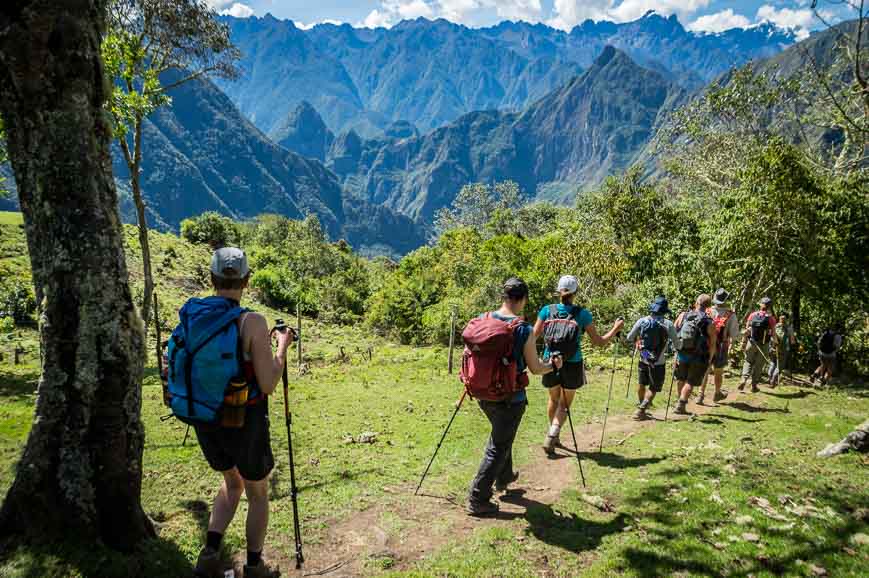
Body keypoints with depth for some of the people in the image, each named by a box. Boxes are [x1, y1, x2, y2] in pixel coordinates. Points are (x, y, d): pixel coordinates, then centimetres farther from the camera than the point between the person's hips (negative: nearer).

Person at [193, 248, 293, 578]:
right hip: (244, 423, -5)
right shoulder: (252, 322, -22)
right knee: (257, 492, 19)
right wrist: (282, 347, -5)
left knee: (232, 483, 29)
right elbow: (268, 385, -20)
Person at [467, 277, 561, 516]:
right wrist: (554, 365, 12)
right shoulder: (524, 330, -17)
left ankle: (504, 477, 45)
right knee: (499, 447, 5)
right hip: (510, 398, -6)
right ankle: (477, 500, 7)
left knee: (500, 434, 28)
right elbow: (535, 368, -8)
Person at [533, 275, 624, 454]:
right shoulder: (582, 314, -8)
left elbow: (533, 336, -3)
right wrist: (616, 328, 12)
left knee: (554, 399, 24)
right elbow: (598, 342, -2)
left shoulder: (547, 310, -6)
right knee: (564, 404, 13)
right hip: (572, 365, -1)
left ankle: (553, 435, 37)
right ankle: (552, 436, -9)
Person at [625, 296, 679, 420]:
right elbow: (677, 345, -5)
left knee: (642, 384, 22)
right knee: (653, 388, 10)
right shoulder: (668, 324, -9)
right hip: (658, 362, -2)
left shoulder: (642, 321, -4)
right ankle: (640, 411, -1)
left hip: (643, 360, 3)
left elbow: (629, 338, 4)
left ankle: (642, 408, 37)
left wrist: (637, 341, 25)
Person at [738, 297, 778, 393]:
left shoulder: (753, 315, -3)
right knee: (759, 365, 10)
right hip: (764, 345, -1)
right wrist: (775, 340, 14)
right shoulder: (771, 318, -9)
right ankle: (754, 385, 14)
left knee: (748, 361, 14)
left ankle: (744, 379, -6)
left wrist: (744, 341, 10)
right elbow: (773, 334, -7)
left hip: (751, 343, 1)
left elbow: (747, 330, 0)